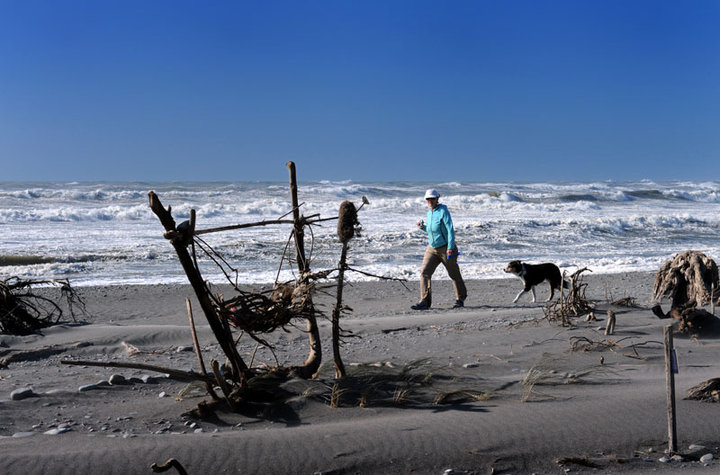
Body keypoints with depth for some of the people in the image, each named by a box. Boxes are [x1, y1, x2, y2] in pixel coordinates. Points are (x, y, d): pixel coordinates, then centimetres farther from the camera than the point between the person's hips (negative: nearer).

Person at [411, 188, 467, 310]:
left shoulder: (443, 211, -14)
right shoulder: (429, 212, 8)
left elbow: (450, 229, -18)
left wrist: (450, 247, -23)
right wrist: (423, 227, 2)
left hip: (445, 248, -6)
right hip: (431, 248, 6)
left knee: (454, 274, 9)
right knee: (425, 272, -9)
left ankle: (460, 299, 28)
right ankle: (424, 302, -10)